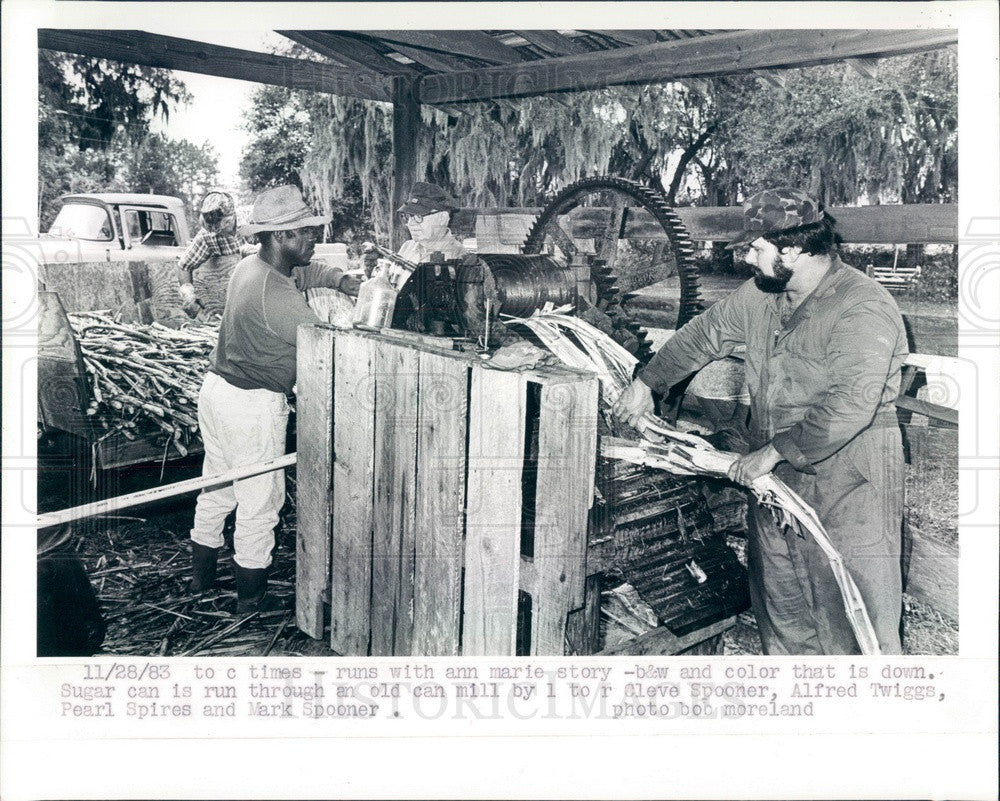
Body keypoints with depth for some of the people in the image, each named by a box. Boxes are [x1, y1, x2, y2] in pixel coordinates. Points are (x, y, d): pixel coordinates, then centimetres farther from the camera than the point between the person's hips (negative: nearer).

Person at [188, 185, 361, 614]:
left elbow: (305, 273, 19)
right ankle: (250, 596, 18)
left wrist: (344, 280, 2)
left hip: (217, 389, 10)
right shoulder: (275, 294, -25)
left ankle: (201, 573, 39)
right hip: (253, 406, -10)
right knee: (259, 499, 5)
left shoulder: (250, 266, 5)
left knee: (216, 489, 23)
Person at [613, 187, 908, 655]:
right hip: (776, 481, 8)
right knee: (780, 614, 19)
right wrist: (646, 383, 19)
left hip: (847, 492, -8)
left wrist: (772, 453, -24)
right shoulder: (762, 294, 5)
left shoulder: (863, 310, -21)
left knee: (856, 620, -1)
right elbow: (707, 333, 19)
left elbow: (848, 408, -29)